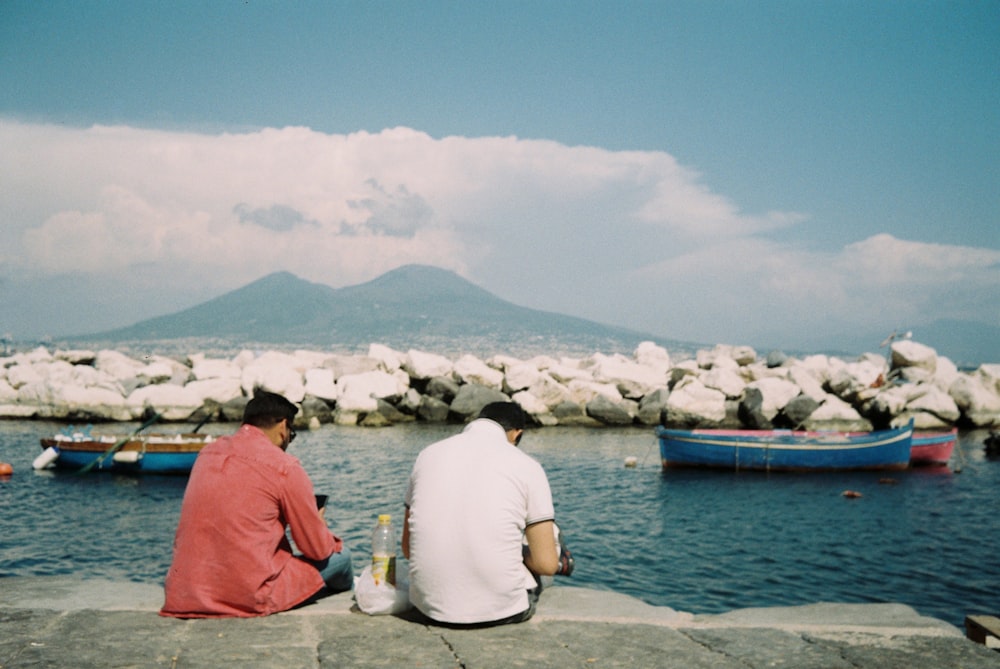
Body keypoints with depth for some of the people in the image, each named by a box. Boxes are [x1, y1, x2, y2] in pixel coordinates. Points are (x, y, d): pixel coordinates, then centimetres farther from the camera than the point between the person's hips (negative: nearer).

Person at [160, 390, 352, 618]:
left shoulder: (208, 452, 9)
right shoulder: (284, 467, -8)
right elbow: (319, 550, -2)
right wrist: (319, 523, 22)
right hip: (248, 598, -6)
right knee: (340, 556, 12)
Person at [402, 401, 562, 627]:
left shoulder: (428, 455, 9)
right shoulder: (526, 466, -1)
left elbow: (408, 548, 13)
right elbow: (547, 564, -4)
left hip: (430, 607, 4)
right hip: (499, 609, -4)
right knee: (534, 569, 30)